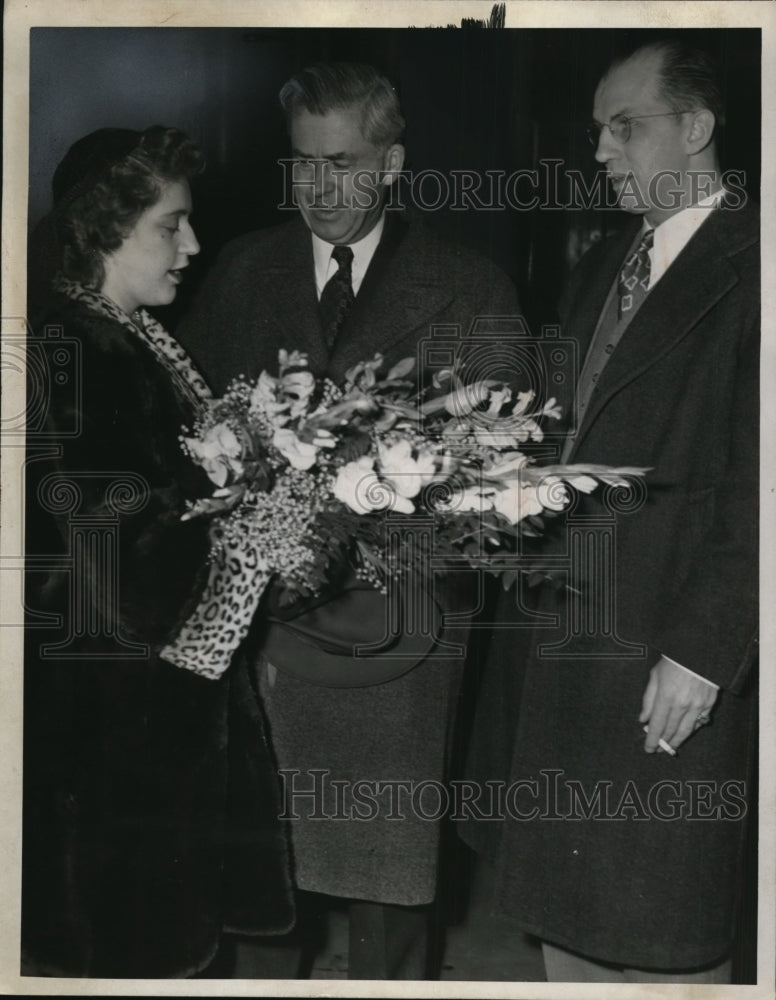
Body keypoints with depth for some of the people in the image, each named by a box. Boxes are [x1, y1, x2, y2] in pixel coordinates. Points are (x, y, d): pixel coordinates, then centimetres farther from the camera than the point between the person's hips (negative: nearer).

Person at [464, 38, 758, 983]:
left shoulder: (747, 268, -10)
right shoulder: (601, 267, 15)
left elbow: (751, 489, -15)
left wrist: (704, 651, -17)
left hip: (666, 662, -7)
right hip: (555, 630, 8)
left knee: (658, 937, 4)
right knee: (562, 904, 17)